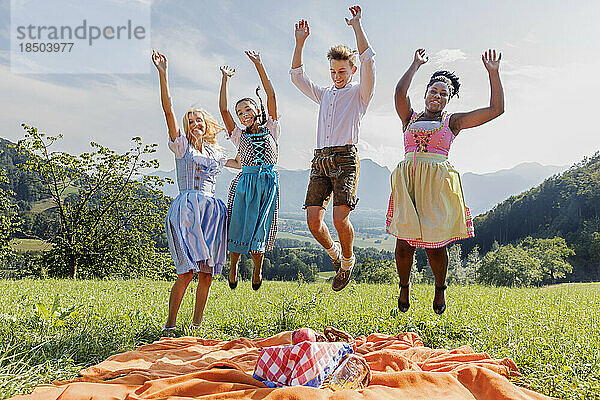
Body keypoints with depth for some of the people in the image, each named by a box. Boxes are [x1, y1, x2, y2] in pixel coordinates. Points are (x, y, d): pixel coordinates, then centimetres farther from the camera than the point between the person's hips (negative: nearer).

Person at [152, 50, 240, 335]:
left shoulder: (215, 154, 21)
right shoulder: (182, 145, 9)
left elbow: (241, 164, 40)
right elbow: (168, 110, -3)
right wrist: (163, 74, -9)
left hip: (212, 210, 5)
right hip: (187, 207, -5)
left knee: (207, 272, 1)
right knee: (187, 271, -14)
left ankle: (196, 325, 12)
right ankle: (169, 326, -4)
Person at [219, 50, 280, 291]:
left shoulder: (271, 130, 11)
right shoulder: (239, 136, 14)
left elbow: (271, 96, 4)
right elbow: (223, 109, 5)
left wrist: (259, 65, 1)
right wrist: (225, 79, 5)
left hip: (268, 183, -1)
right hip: (245, 183, 1)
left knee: (258, 229, 0)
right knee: (238, 226, -1)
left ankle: (258, 270, 21)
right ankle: (234, 264, 23)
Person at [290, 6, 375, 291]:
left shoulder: (359, 93, 11)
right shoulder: (324, 95, 26)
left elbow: (368, 61, -4)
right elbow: (297, 76, 22)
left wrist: (356, 25, -1)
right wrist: (300, 42, 14)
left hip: (345, 158, -4)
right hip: (320, 160, 5)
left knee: (340, 219, -17)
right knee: (313, 220, -8)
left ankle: (348, 260, 12)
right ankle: (334, 253, 21)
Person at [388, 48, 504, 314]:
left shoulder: (453, 122, 16)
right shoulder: (410, 117, 19)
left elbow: (496, 108, 11)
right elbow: (400, 92, 0)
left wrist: (493, 73, 9)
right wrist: (416, 64, 11)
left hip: (436, 181, -1)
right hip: (407, 179, 1)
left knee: (434, 243, -6)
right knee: (404, 240, -6)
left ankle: (440, 287, 21)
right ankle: (404, 287, 19)